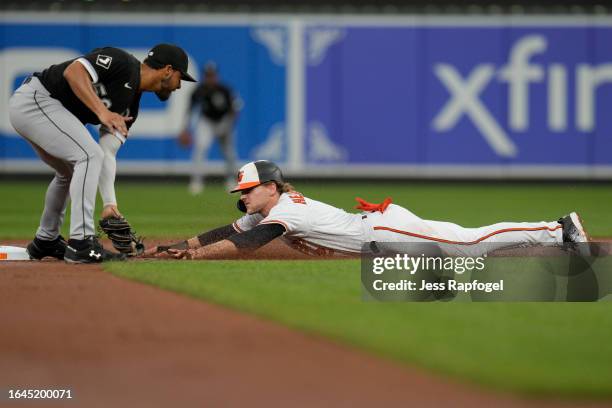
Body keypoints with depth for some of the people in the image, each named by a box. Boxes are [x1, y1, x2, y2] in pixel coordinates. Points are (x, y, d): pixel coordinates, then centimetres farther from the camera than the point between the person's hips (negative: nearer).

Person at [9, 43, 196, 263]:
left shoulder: (129, 107, 13)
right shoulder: (122, 63, -12)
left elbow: (107, 153, 9)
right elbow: (73, 71, -24)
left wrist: (109, 202, -1)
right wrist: (102, 111, -31)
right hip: (34, 98, -11)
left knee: (71, 172, 26)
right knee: (89, 155, -18)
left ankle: (45, 242, 41)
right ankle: (81, 243, -20)